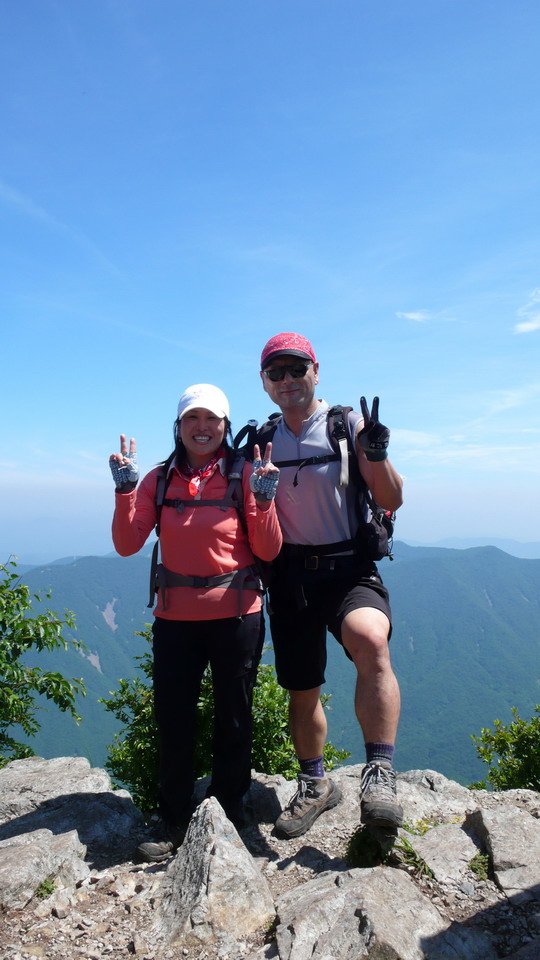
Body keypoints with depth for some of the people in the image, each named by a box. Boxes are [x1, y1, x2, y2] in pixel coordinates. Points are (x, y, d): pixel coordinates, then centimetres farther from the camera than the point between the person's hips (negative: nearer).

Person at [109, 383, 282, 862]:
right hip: (175, 618, 2)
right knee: (173, 722, 11)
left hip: (237, 616, -2)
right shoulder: (160, 479, 3)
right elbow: (127, 545, -4)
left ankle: (229, 816, 35)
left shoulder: (244, 474, -4)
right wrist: (126, 487, -13)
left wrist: (263, 497, -20)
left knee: (233, 721, 13)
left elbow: (268, 551, -7)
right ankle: (173, 823, 33)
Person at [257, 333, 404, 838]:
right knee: (301, 691, 12)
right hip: (290, 574, 4)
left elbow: (391, 502, -4)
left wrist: (377, 456, -20)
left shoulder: (348, 424, -1)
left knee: (370, 642, -35)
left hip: (348, 567, -3)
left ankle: (379, 775, -23)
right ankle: (315, 785, 36)